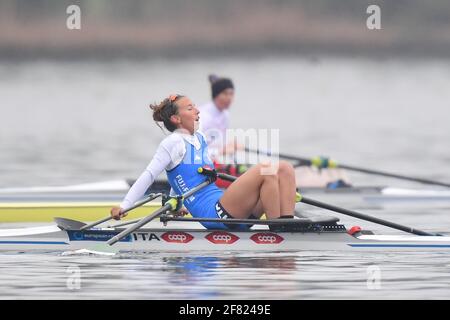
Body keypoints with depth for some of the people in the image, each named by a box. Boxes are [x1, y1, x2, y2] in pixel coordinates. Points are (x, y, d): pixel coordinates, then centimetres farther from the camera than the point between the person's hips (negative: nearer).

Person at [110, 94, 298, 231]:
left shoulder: (200, 139, 24)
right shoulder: (173, 142, -1)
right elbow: (149, 176, -6)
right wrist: (124, 206, -10)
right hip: (213, 212, -9)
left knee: (284, 168, -3)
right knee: (267, 171, -24)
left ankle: (287, 223, -18)